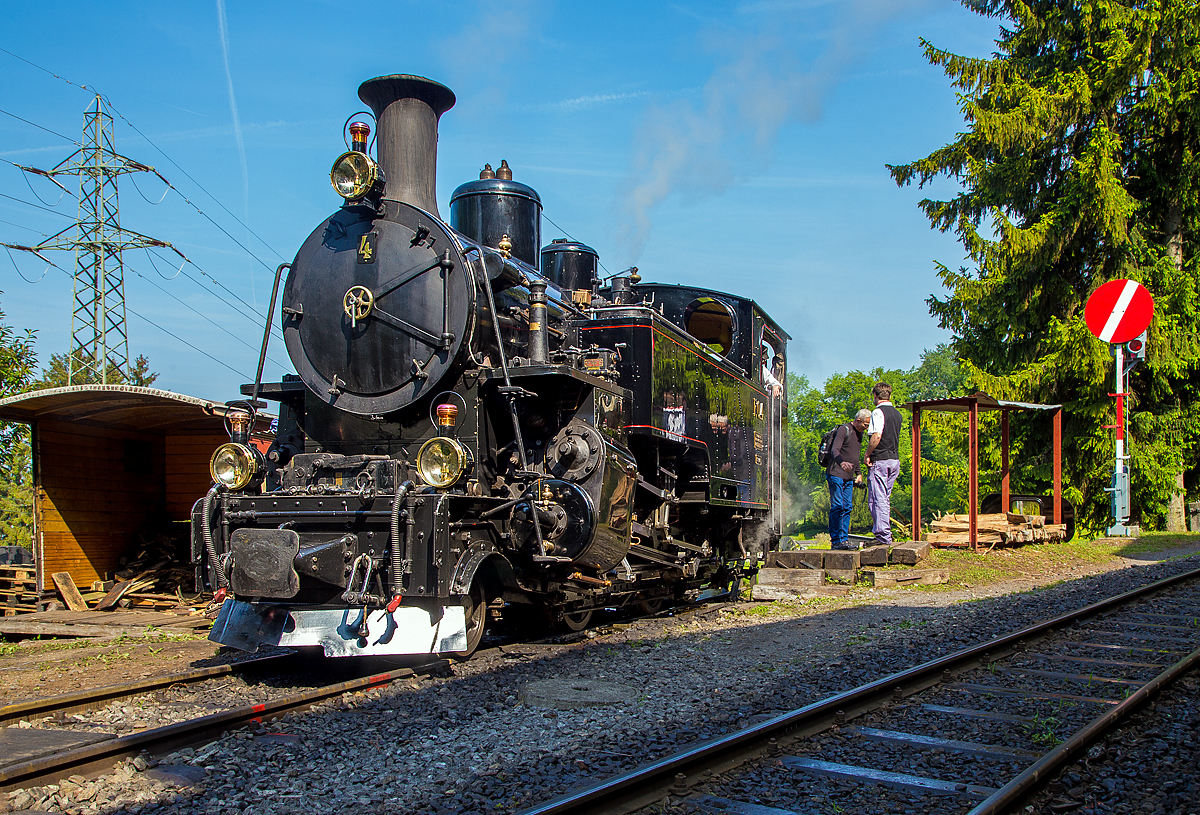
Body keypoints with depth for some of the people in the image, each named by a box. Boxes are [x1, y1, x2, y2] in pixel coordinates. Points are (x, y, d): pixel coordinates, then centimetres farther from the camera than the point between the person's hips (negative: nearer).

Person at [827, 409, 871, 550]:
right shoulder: (844, 430, -9)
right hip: (836, 475, -8)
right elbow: (835, 450, -23)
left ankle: (844, 539, 8)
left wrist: (858, 473, 25)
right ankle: (835, 541, -10)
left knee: (847, 508, 5)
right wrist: (841, 463, -42)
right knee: (837, 507, -11)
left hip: (848, 478, 8)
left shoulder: (859, 434, 18)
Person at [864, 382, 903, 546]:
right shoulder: (897, 414, 15)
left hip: (880, 460, -8)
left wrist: (867, 454, -13)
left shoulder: (878, 412, -12)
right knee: (885, 498, 15)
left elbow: (876, 436, -23)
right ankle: (885, 534, 19)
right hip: (895, 460, 8)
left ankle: (883, 536, -10)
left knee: (877, 498, -6)